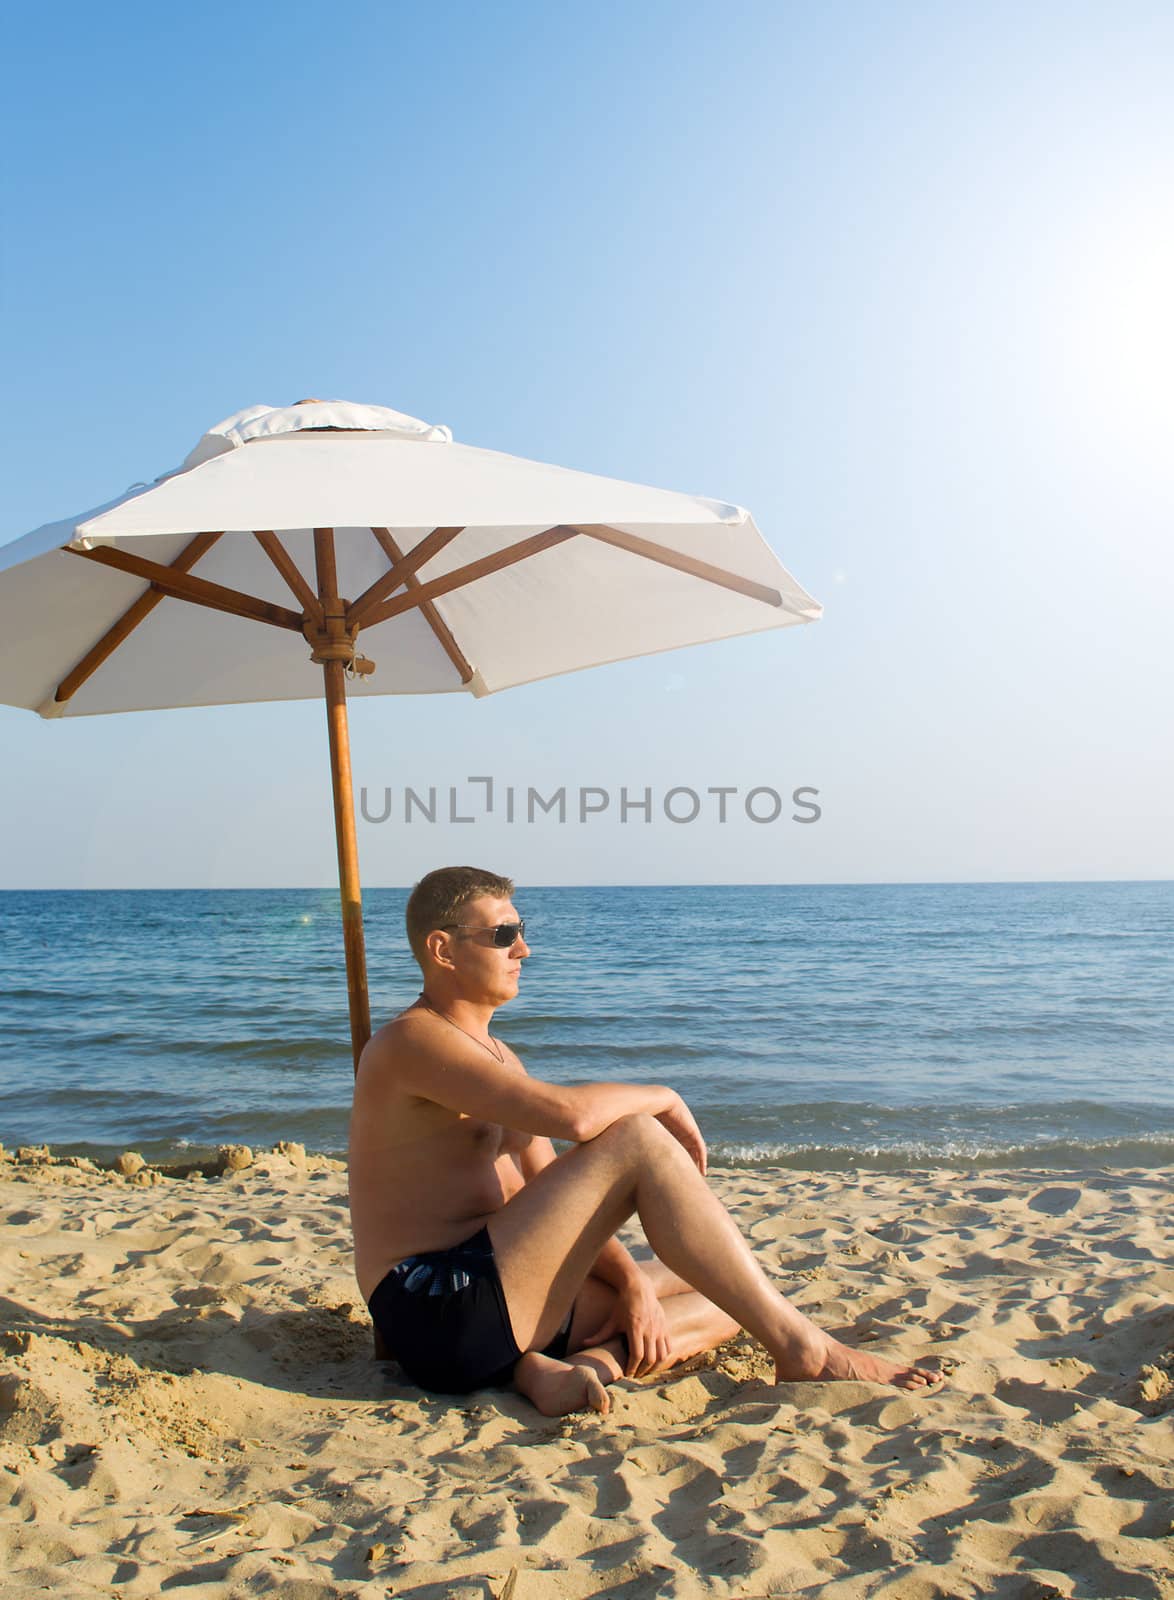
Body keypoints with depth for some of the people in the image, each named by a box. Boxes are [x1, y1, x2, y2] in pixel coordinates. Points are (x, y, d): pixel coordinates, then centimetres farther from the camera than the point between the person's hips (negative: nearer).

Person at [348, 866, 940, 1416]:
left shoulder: (496, 1055, 19)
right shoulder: (413, 1041, -12)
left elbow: (565, 1200, 15)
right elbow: (569, 1114, -26)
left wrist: (632, 1283, 0)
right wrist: (663, 1099, -8)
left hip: (499, 1309, 10)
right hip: (440, 1318, -10)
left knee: (730, 1293, 10)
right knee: (636, 1140, -20)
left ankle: (586, 1362, -15)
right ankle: (802, 1349, -14)